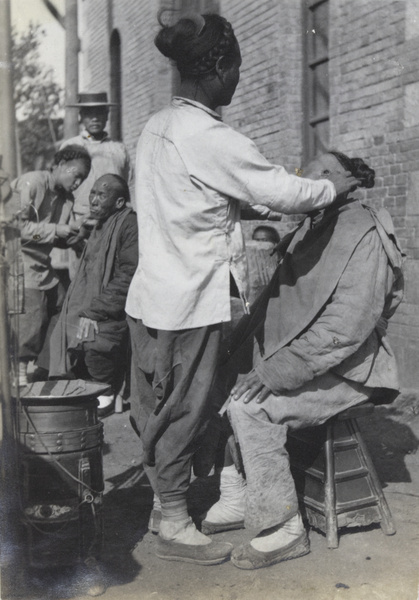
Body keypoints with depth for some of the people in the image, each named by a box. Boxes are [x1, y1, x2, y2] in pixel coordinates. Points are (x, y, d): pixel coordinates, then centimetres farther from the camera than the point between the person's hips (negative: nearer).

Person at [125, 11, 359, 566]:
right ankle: (175, 526, 18)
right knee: (183, 411, 4)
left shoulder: (156, 126, 8)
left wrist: (256, 215, 17)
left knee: (156, 406, 18)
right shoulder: (213, 139, -19)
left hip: (151, 295, 9)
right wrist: (334, 187, 2)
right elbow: (284, 192, -16)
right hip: (188, 302, -9)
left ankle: (164, 502, 35)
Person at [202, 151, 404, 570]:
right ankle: (237, 499, 6)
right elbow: (276, 297, 15)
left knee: (250, 405, -26)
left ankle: (284, 529, -13)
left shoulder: (365, 236, -17)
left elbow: (347, 326, -26)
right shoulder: (309, 230, 12)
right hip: (295, 358, 9)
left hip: (344, 373, -9)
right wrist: (236, 341, 0)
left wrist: (277, 371, -29)